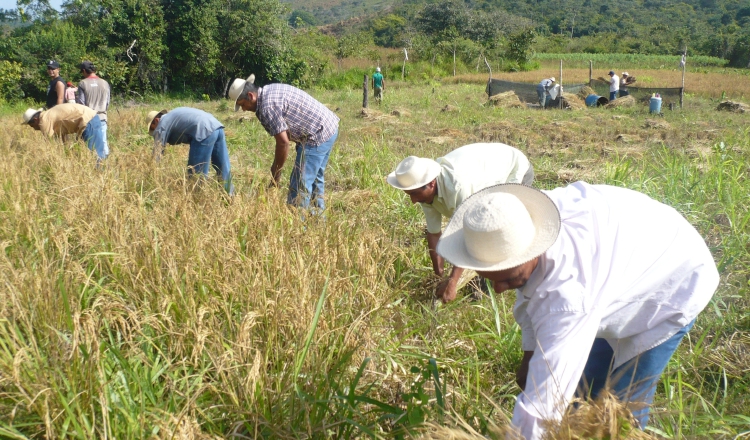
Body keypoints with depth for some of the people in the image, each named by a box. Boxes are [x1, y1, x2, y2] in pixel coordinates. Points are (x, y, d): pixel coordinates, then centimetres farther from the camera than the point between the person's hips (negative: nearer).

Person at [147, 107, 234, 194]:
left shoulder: (162, 124, 9)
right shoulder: (173, 115, 34)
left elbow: (157, 152, 9)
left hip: (204, 132, -9)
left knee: (196, 173, 0)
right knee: (224, 170, 13)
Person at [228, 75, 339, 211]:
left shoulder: (267, 106, -21)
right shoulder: (269, 91, 10)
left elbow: (283, 142, -21)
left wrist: (276, 171, -8)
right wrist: (276, 166, 13)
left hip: (317, 135, -11)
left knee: (301, 184, -6)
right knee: (315, 178, 22)